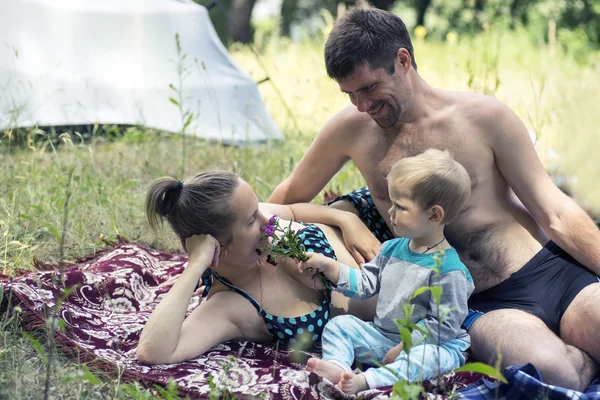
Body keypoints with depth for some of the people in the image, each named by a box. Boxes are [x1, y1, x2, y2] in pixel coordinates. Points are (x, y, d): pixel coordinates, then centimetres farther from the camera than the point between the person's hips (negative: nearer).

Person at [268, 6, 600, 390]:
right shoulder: (351, 129, 2)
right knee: (555, 373, -34)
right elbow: (290, 196, 18)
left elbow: (555, 212, 0)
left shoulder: (485, 117, -2)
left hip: (554, 272, 0)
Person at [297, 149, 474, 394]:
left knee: (425, 355, -38)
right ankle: (337, 366, -31)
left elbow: (445, 324, -20)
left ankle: (366, 380, -54)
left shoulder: (446, 268, -19)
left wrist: (404, 346, -19)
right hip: (382, 336, 7)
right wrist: (326, 264, 5)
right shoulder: (392, 248, 5)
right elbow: (364, 284, 13)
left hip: (430, 343, -7)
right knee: (339, 325, -4)